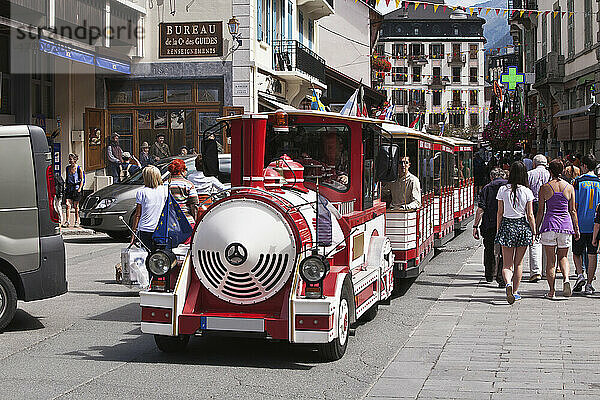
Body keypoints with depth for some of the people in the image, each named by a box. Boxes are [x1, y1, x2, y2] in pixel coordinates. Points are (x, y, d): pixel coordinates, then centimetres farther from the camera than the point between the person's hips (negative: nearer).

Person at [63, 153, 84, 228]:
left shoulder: (79, 168, -3)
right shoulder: (67, 168, 10)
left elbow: (82, 179, -2)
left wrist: (80, 188, -11)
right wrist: (66, 186, 11)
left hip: (76, 188, -3)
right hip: (69, 188, 3)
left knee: (76, 206, 2)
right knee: (68, 205, -8)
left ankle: (77, 222, 11)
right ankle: (67, 222, -10)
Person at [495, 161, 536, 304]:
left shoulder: (503, 190, -3)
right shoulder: (527, 192, -4)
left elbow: (499, 213, 0)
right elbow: (530, 215, -4)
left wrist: (498, 230, 8)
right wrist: (534, 233, 4)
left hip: (507, 225, 0)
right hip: (523, 226, 0)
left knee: (507, 264, 3)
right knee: (518, 263, 14)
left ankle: (508, 283, -25)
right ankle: (515, 292, 18)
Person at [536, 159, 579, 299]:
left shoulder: (544, 188, -2)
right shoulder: (569, 187, 3)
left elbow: (540, 211, 0)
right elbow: (573, 211, 5)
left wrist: (536, 229, 7)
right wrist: (576, 229, 13)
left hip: (549, 224, -2)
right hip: (566, 224, 2)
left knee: (550, 260, 4)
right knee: (563, 256, 16)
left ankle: (551, 291, 4)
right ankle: (566, 279, -11)